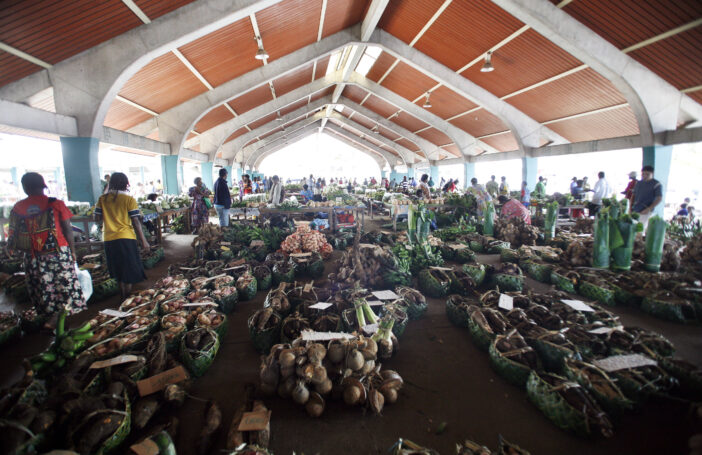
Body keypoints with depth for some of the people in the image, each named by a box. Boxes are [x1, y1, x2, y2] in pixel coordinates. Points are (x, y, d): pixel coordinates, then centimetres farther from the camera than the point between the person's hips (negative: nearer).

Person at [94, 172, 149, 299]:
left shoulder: (102, 199, 3)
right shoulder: (129, 199, -8)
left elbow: (97, 218, 3)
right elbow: (135, 222, -9)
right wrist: (143, 241, -5)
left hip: (108, 240, 4)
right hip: (126, 238, -4)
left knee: (118, 274, 18)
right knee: (129, 272, 6)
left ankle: (124, 298, 28)